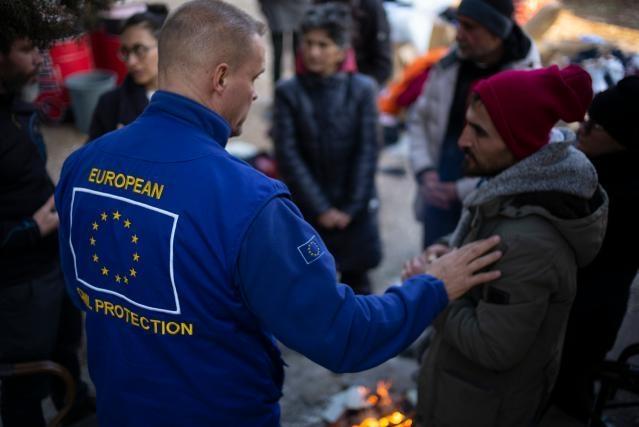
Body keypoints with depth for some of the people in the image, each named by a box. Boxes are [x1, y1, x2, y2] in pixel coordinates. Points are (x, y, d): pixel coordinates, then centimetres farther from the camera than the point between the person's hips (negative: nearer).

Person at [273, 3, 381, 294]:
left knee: (356, 283, 13)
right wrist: (320, 208, -12)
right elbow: (288, 155, -9)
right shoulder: (288, 92, -4)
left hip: (356, 208, 0)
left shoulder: (362, 89, -3)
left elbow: (367, 152, -5)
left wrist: (351, 207, -10)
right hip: (307, 210, 0)